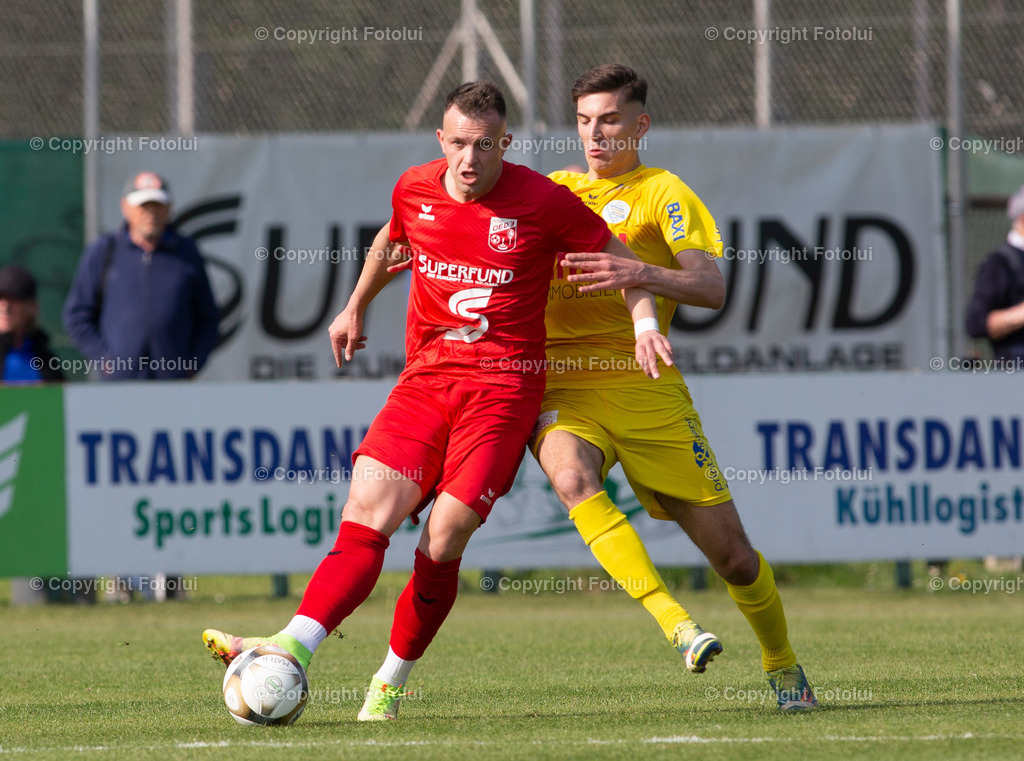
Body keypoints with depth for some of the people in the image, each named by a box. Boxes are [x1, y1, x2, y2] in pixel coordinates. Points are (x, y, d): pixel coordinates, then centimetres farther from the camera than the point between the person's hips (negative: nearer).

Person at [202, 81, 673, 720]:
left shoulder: (542, 201, -6)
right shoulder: (416, 190, 6)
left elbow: (621, 259, 4)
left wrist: (645, 321, -12)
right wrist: (356, 308, 38)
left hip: (503, 387, -4)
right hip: (425, 379, 4)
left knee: (445, 538, -14)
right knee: (368, 511, -14)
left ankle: (392, 683, 2)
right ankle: (291, 649, -28)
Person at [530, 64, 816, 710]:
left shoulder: (662, 192, 3)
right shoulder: (555, 190, 17)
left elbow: (712, 287, -11)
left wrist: (642, 274, -30)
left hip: (644, 385, -2)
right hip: (561, 385, 2)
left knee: (730, 551, 0)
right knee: (572, 476, -35)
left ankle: (783, 665, 26)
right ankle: (675, 623, -37)